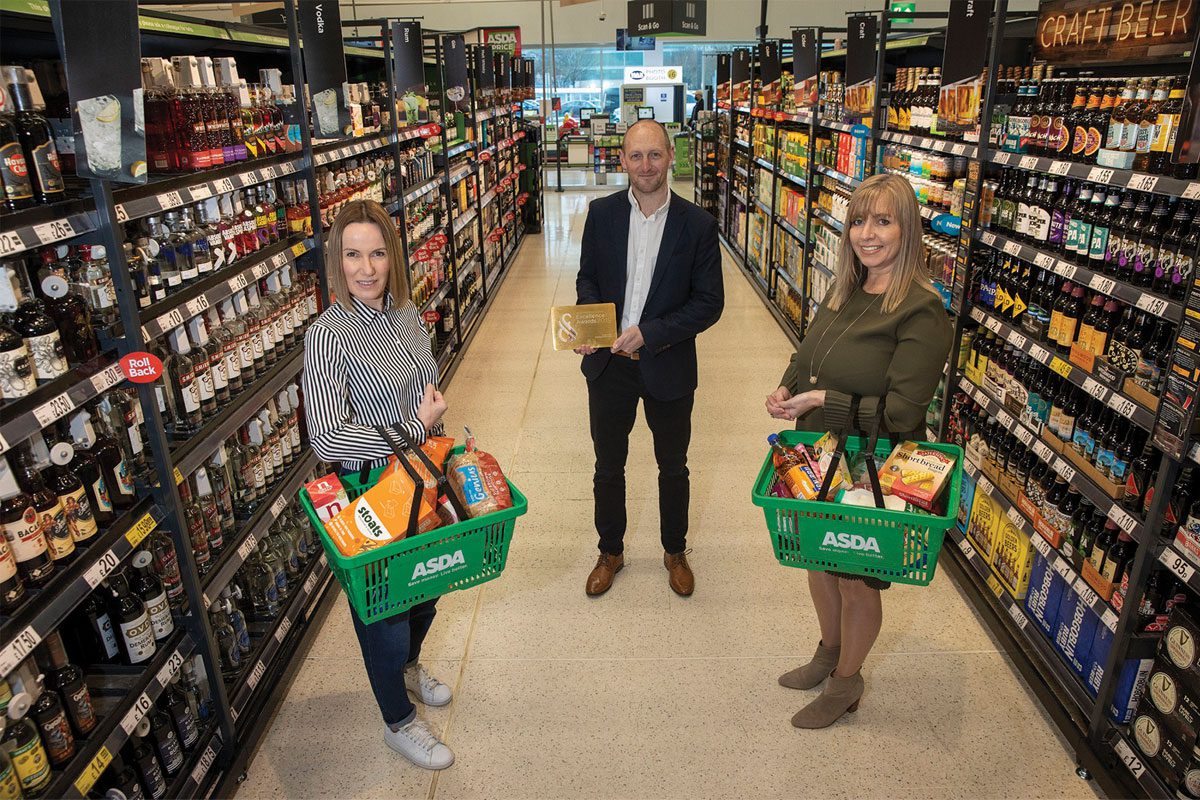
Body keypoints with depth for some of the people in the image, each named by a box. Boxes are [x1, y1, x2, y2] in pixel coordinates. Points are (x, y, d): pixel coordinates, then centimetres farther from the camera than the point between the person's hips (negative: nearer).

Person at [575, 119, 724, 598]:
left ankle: (675, 552, 41)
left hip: (668, 365, -1)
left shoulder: (697, 224, -10)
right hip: (608, 363, 2)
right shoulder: (602, 213, -3)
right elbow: (588, 278, 7)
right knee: (608, 467, 17)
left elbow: (710, 302, -10)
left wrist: (650, 334, -21)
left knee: (673, 468, 17)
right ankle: (611, 552, 39)